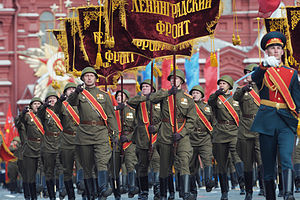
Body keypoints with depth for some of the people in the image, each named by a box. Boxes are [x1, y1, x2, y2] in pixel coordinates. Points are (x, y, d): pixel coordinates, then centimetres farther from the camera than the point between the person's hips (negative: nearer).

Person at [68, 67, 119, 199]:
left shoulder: (104, 95, 15)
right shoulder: (80, 94, 11)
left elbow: (111, 116, 15)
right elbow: (71, 102, -13)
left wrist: (114, 133, 6)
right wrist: (76, 92, -34)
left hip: (101, 133, 0)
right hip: (84, 133, 1)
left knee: (102, 161, -19)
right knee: (87, 166, 3)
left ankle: (103, 189, -32)